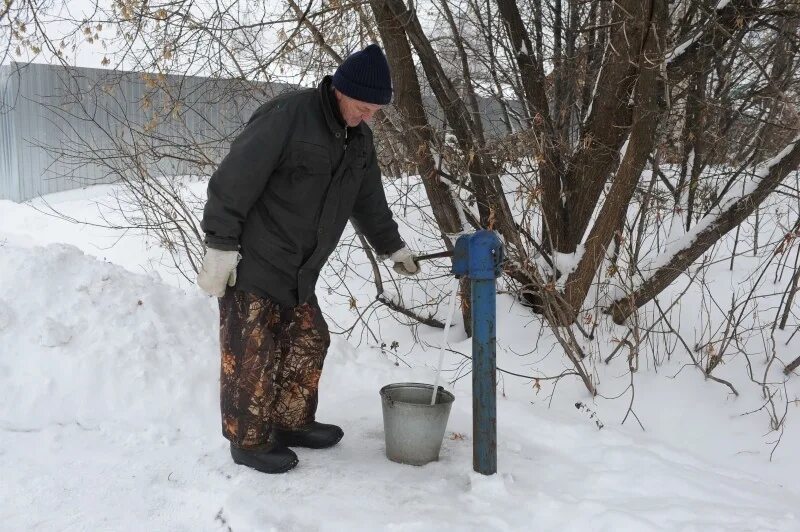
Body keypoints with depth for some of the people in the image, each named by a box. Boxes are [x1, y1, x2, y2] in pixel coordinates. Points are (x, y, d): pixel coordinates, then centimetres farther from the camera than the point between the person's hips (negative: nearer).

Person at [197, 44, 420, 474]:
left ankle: (291, 422, 29)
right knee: (252, 353, -1)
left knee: (308, 342, 12)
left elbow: (368, 200, 21)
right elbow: (234, 181, -21)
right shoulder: (286, 116, -19)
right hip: (251, 262, -8)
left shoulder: (359, 138, 8)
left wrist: (392, 246, 27)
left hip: (298, 270, 8)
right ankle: (249, 440, 14)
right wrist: (220, 246, -22)